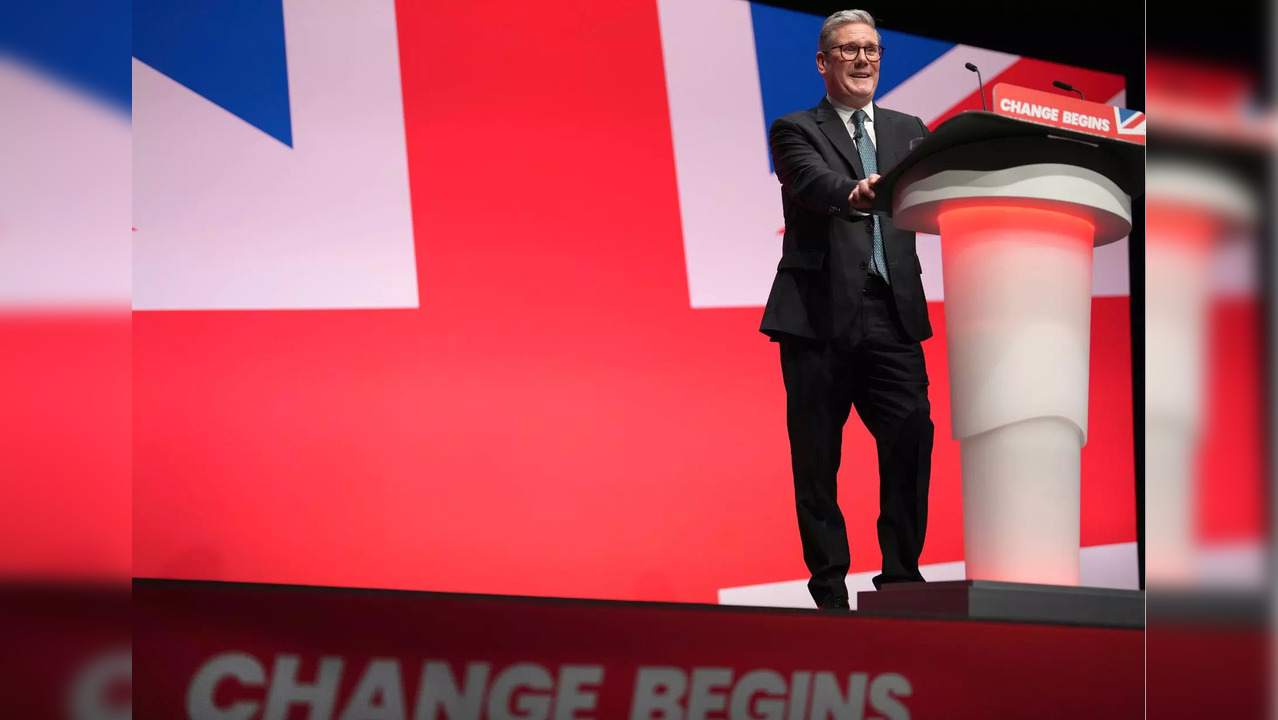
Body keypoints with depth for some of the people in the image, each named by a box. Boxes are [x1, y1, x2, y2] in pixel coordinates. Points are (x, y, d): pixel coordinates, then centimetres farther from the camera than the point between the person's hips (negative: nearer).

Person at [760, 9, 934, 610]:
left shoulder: (908, 131, 19)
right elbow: (813, 182, -15)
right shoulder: (795, 130, 6)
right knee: (816, 459, 1)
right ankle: (830, 588, 10)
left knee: (912, 443, -6)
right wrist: (854, 194, -37)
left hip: (894, 314, 3)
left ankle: (902, 578, 5)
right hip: (820, 314, -3)